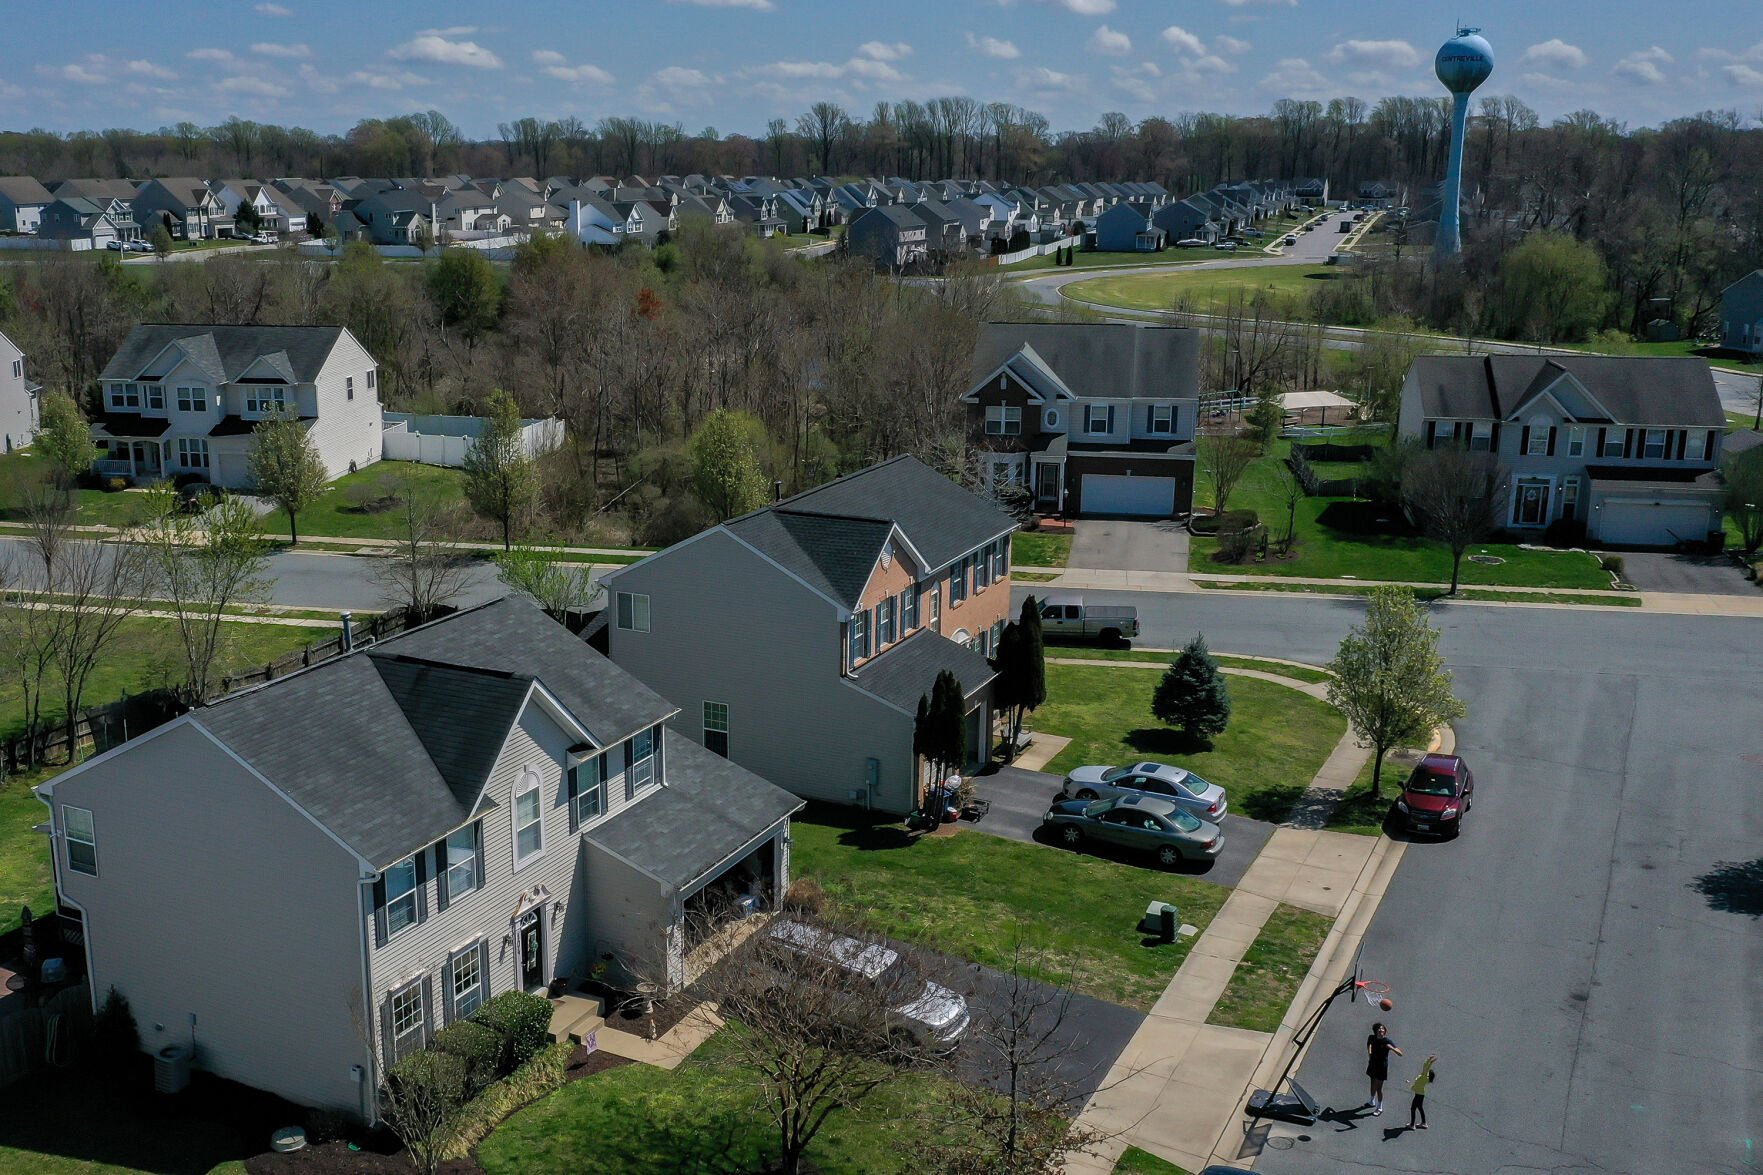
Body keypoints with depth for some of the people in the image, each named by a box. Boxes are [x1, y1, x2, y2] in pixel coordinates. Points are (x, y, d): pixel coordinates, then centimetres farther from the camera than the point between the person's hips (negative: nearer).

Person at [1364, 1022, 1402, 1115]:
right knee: (1373, 1084, 22)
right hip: (1373, 1064, 5)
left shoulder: (1387, 1042, -22)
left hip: (1382, 1066, -5)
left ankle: (1379, 1108, 18)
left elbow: (1400, 1054, -26)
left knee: (1378, 1087, 1)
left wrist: (1391, 1048, -42)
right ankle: (1372, 1102, 44)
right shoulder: (1372, 1038, -8)